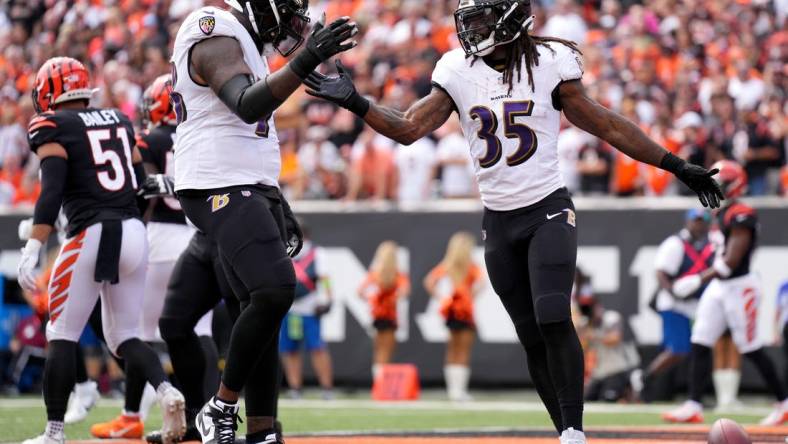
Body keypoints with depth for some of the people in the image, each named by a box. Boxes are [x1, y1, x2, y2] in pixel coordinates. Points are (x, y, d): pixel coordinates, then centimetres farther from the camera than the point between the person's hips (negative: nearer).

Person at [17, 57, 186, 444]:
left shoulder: (52, 127, -3)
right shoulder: (118, 120, 16)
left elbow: (52, 191, -15)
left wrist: (32, 249, -22)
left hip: (91, 235, -6)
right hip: (134, 232, 6)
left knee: (62, 337, 4)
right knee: (124, 337, 13)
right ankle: (166, 391, -13)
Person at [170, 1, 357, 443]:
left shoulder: (245, 43, 21)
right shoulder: (217, 39, -11)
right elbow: (248, 106, -30)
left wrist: (279, 206, 26)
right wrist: (305, 61, -39)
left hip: (253, 190, 11)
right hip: (221, 191, -11)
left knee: (264, 311, 6)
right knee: (274, 291, -23)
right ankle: (222, 409, -11)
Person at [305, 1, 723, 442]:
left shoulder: (549, 64, -6)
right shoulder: (458, 72, 3)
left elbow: (606, 125, -2)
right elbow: (410, 128, -3)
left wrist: (677, 166, -3)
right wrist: (355, 103, -17)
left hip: (549, 210, -4)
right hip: (499, 220, 4)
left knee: (553, 319, -20)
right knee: (532, 336, 5)